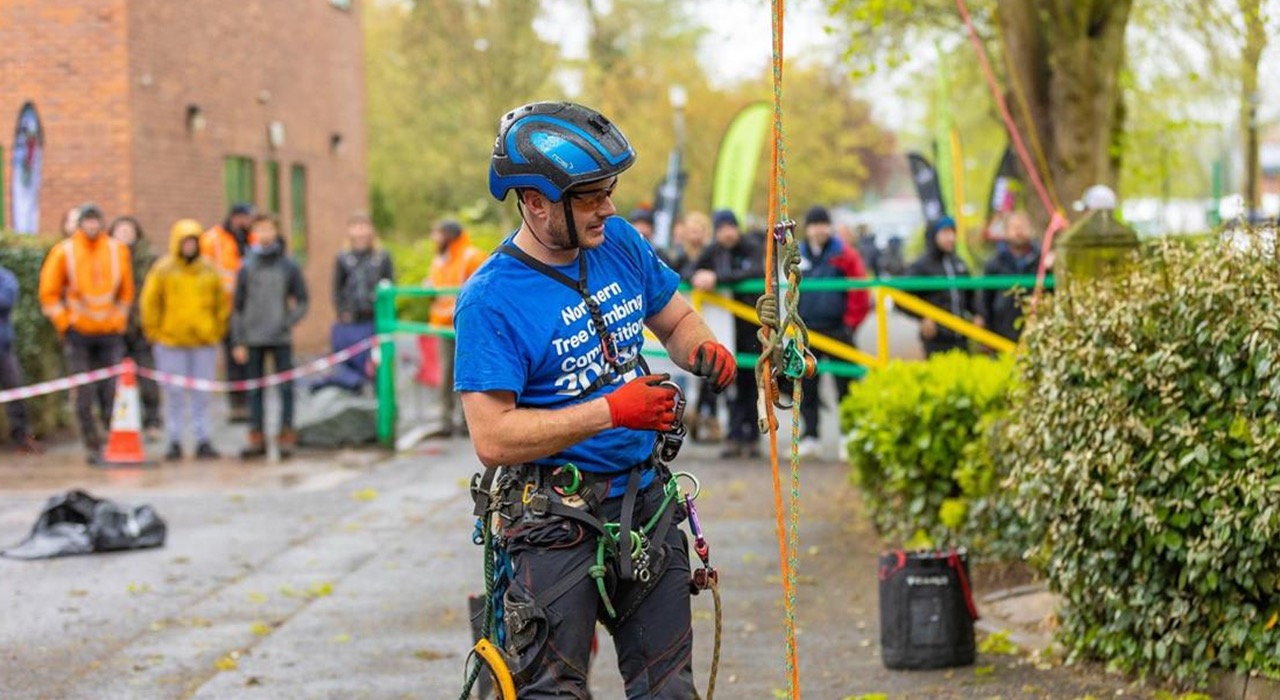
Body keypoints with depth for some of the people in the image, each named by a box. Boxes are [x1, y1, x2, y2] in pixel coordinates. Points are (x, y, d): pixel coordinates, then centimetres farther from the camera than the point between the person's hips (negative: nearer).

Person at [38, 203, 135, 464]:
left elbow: (126, 291, 14)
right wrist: (64, 323, -4)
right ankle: (93, 447, 5)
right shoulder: (64, 252, -2)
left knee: (112, 392, -3)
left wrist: (120, 319, 6)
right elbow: (49, 292, 2)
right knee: (84, 395, -2)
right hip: (78, 334, -1)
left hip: (110, 333, 1)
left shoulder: (117, 250, 5)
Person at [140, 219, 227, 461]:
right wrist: (155, 333, -3)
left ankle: (203, 441, 9)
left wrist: (217, 331, 5)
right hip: (171, 342, -2)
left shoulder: (210, 271, 7)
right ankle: (174, 442, 7)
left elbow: (222, 303, 13)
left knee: (202, 395, 5)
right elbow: (150, 303, 1)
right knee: (174, 394, 2)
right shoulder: (163, 270, 0)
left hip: (204, 342, 2)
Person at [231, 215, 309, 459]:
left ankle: (286, 437, 4)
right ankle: (257, 437, 10)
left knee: (286, 388, -1)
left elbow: (301, 301, 6)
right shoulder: (246, 267, 4)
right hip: (253, 339, 1)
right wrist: (238, 342, 1)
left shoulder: (288, 266, 2)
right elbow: (237, 307, 6)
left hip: (281, 339, -1)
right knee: (255, 390, 5)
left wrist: (288, 323, -10)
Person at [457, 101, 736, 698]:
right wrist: (612, 411, -26)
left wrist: (704, 352, -6)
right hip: (557, 517, -6)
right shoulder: (491, 300, -16)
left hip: (645, 501, 6)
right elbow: (492, 438, -21)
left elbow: (675, 319, 18)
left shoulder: (619, 242, 3)